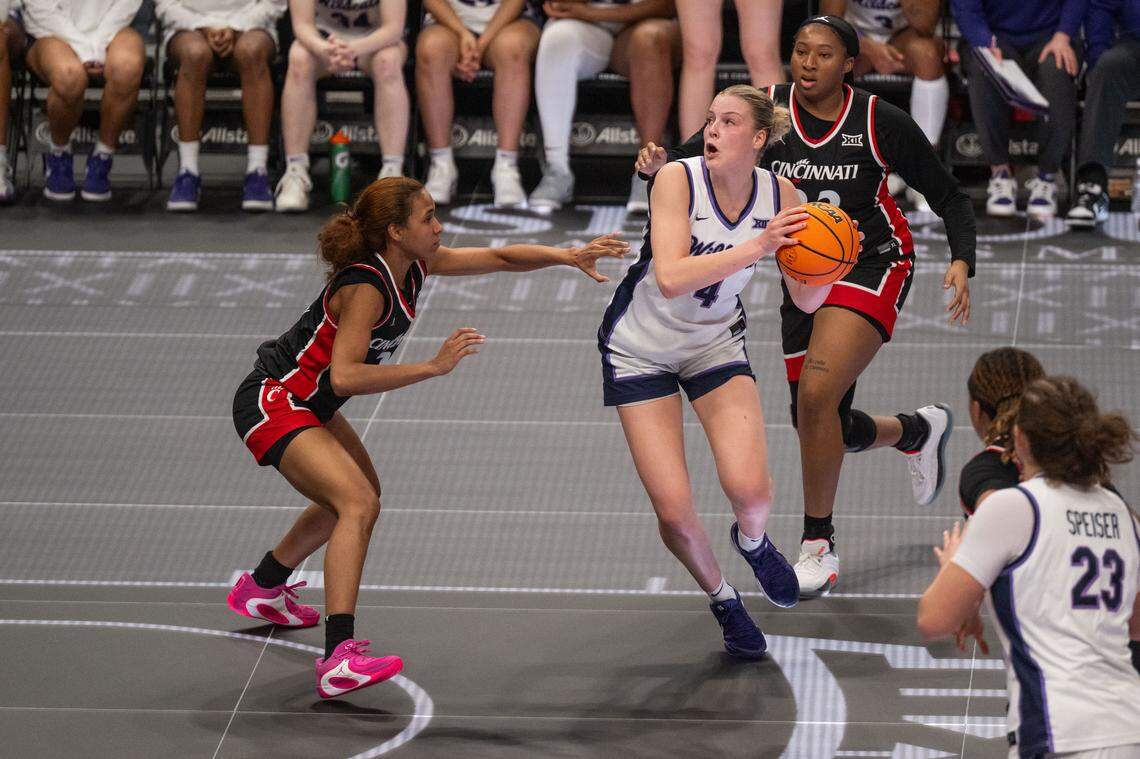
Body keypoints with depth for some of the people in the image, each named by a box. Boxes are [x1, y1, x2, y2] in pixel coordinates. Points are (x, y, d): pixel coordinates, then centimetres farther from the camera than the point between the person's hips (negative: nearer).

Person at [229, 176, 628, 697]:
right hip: (271, 403, -10)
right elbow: (345, 377, -36)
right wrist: (434, 367, -35)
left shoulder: (413, 265, -1)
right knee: (359, 503, -25)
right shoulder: (365, 287, -27)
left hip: (306, 402, 10)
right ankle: (339, 659, -35)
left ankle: (262, 589, 45)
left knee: (361, 494, 29)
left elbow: (499, 258, 7)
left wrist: (568, 256, -4)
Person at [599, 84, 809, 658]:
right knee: (674, 510, -10)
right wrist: (755, 248, -44)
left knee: (750, 490, -18)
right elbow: (671, 277, -37)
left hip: (717, 342, 2)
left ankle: (752, 541, 20)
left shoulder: (780, 195, -13)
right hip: (640, 347, -2)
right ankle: (721, 598, 21)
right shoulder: (678, 179, -24)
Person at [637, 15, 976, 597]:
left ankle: (818, 547, -8)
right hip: (803, 281, 5)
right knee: (823, 428, 10)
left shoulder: (881, 122, -13)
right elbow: (697, 157, -10)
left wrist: (961, 262, -20)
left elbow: (949, 198, -4)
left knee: (816, 396, -24)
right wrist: (659, 163, -34)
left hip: (872, 266, -5)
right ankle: (917, 429, 45)